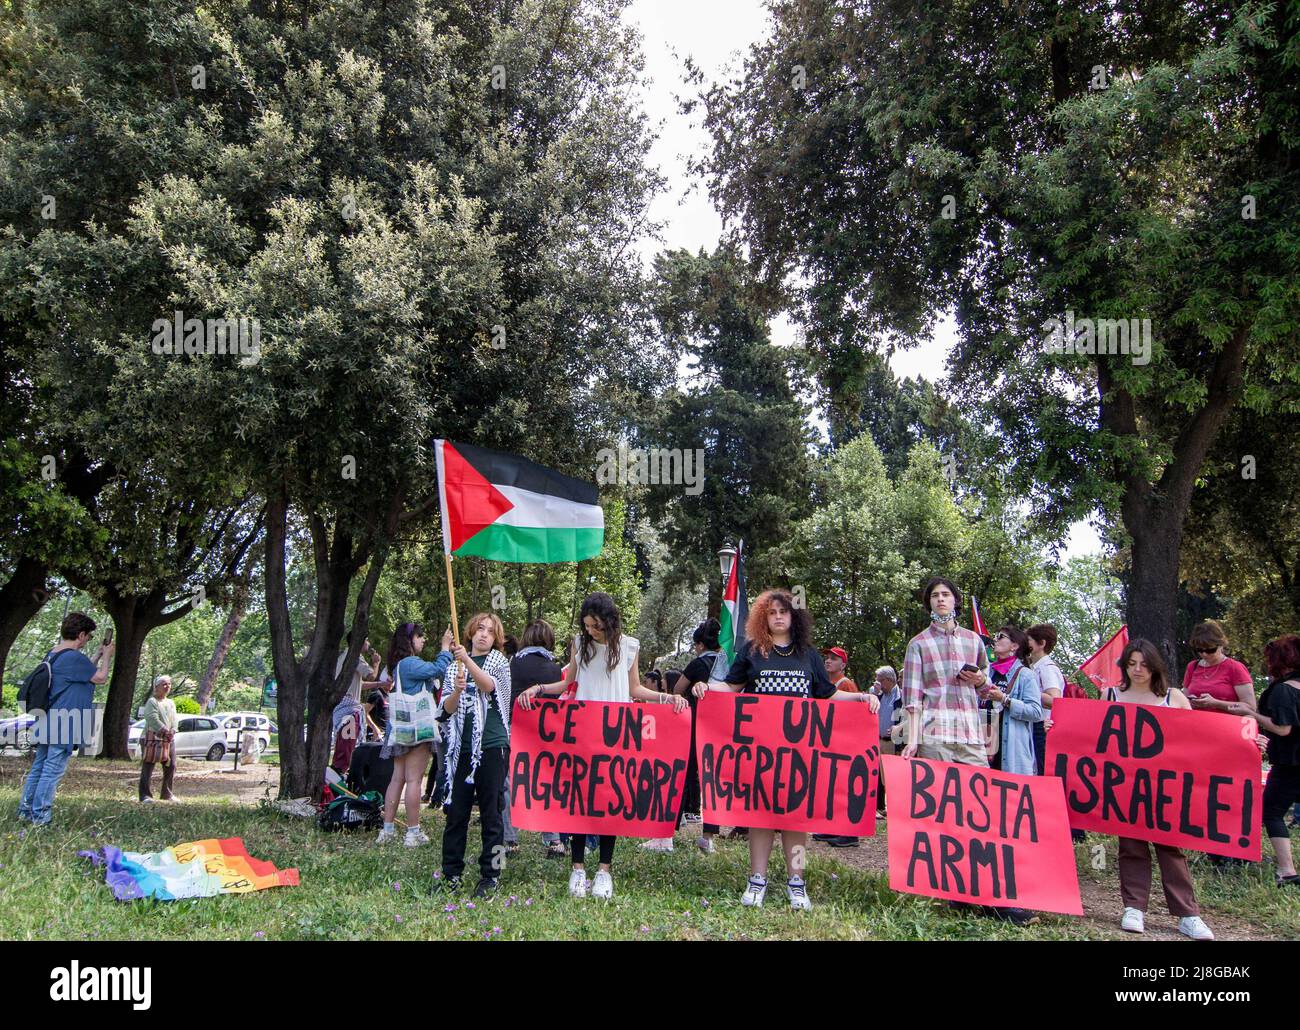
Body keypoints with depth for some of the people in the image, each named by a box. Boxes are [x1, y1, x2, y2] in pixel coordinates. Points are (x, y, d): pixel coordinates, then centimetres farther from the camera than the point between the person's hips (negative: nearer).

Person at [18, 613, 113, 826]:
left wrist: (98, 655, 23)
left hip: (46, 723, 10)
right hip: (65, 726, -10)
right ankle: (40, 817, 0)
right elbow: (100, 678, -7)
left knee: (38, 768, 15)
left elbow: (85, 672, 21)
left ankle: (25, 811, 21)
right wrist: (106, 657, 8)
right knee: (52, 771, -4)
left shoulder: (52, 655, 12)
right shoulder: (74, 657, -18)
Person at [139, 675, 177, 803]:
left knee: (171, 767, 8)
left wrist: (172, 731, -10)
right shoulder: (152, 702, -6)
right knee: (148, 768, -5)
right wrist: (165, 731, -24)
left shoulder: (171, 703, 17)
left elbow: (174, 719, 8)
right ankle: (145, 796, -2)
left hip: (169, 740, 7)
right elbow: (153, 719, -18)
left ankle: (167, 794, 20)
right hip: (152, 738, -7)